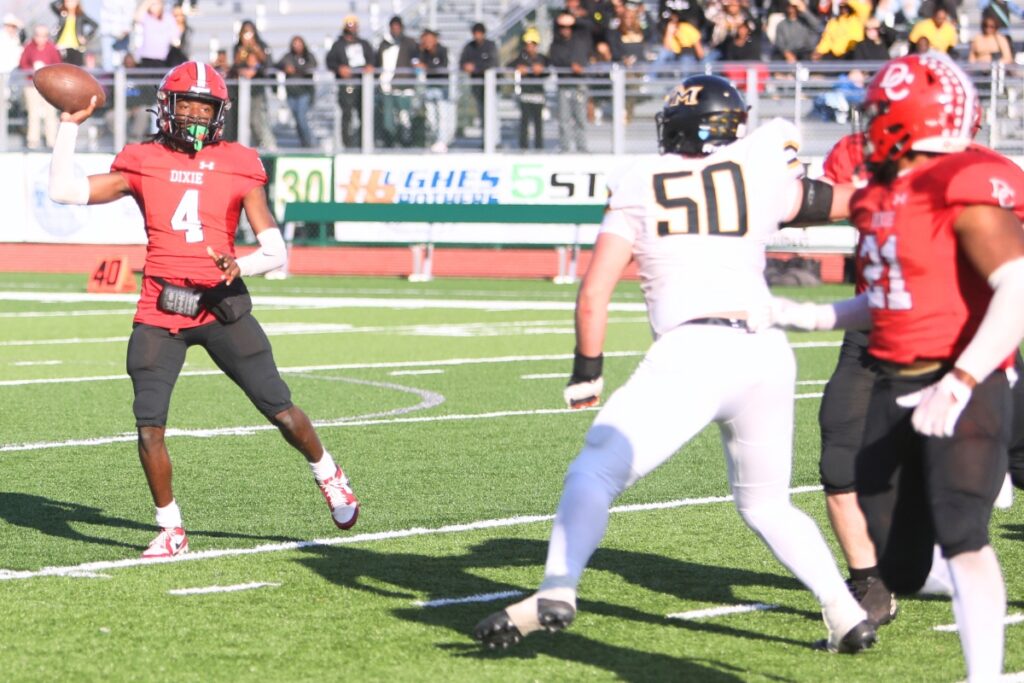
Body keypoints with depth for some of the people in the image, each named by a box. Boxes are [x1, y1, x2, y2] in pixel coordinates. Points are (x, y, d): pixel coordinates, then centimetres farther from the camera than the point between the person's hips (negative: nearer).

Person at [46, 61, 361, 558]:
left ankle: (329, 478, 25)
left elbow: (275, 251, -2)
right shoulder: (143, 164, 6)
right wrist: (70, 125, 1)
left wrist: (241, 266, -23)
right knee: (149, 427, -5)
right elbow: (64, 191, 3)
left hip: (221, 306, -1)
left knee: (279, 408, -2)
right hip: (160, 312, 1)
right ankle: (170, 530, 11)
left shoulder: (238, 168, 2)